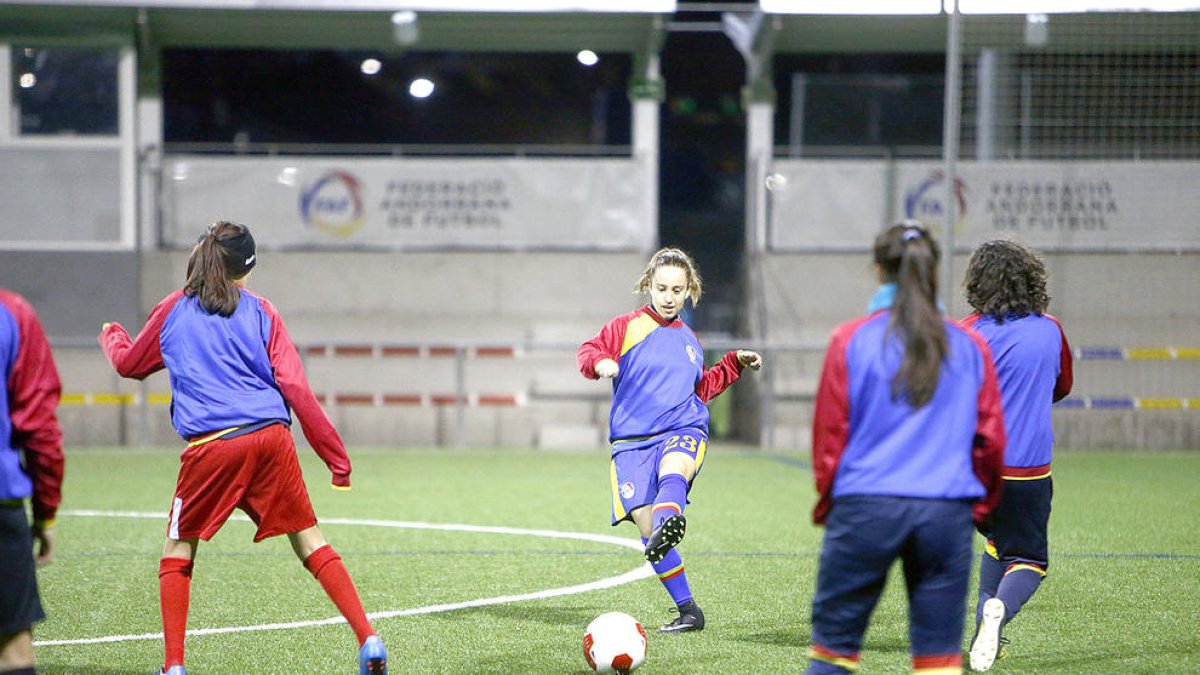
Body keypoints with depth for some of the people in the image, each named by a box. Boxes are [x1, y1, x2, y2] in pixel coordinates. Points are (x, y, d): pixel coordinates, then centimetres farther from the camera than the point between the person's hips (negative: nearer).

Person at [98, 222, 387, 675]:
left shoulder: (173, 310, 12)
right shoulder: (259, 310, 11)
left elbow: (129, 363, 29)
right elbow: (295, 387, 4)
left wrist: (110, 336, 53)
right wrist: (336, 458, 6)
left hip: (211, 447, -1)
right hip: (271, 436, 1)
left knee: (177, 553, 15)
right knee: (309, 541, 9)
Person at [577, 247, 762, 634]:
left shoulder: (688, 339, 21)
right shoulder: (627, 327, 8)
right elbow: (588, 351, -5)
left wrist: (734, 364, 27)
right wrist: (600, 362, -26)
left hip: (683, 430, 1)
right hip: (632, 439, -1)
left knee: (672, 470, -38)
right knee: (646, 526, -13)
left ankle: (670, 524, -71)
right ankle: (687, 611, -3)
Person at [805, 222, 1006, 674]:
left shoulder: (851, 341, 0)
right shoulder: (970, 347, 7)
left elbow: (829, 434, 3)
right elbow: (991, 441, 10)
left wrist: (825, 504, 17)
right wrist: (979, 506, 24)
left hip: (865, 506, -2)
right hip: (948, 513, 2)